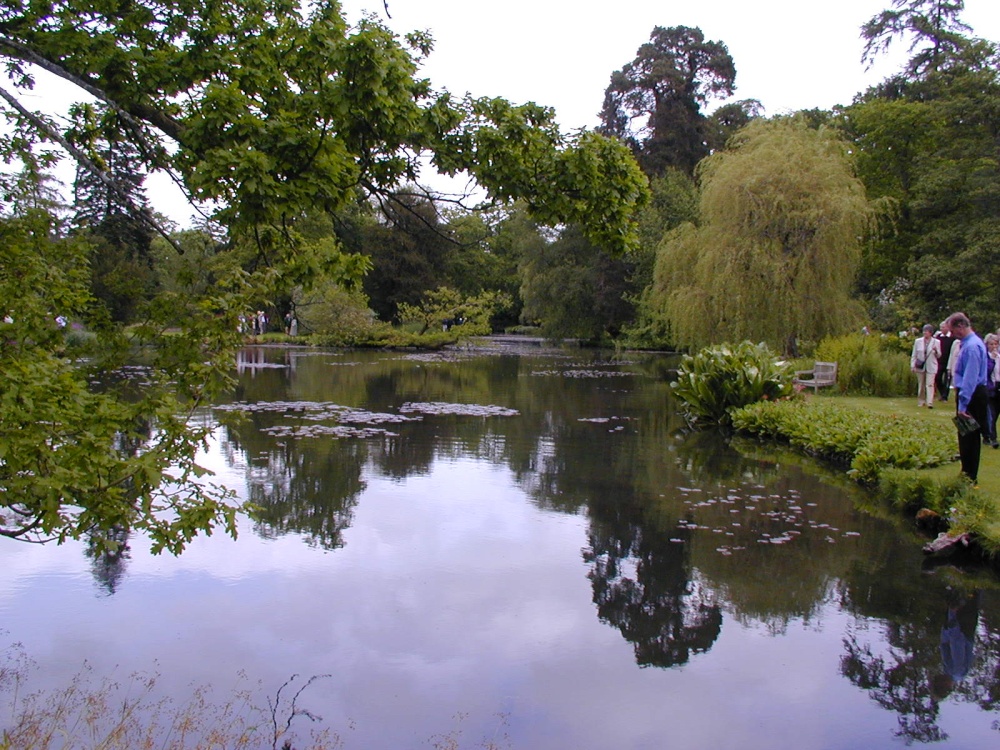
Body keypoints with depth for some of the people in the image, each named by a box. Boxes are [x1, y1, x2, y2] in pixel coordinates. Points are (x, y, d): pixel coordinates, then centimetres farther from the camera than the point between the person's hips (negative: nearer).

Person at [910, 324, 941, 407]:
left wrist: (936, 351, -15)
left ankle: (930, 403, -17)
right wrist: (912, 365, 0)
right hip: (920, 366, 2)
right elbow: (914, 355, 7)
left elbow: (939, 356, 6)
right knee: (921, 385, 10)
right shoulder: (918, 341, 4)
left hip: (931, 367, -2)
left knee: (930, 384, -12)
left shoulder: (936, 342, 1)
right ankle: (921, 402, 21)